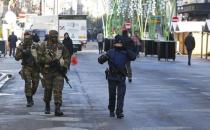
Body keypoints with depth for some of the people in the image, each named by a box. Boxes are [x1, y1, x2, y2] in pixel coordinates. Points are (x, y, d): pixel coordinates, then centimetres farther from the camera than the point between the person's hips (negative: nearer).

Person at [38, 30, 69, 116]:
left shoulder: (61, 46, 5)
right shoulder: (44, 46, -1)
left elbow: (66, 57, 12)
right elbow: (40, 58, -7)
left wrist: (64, 67, -3)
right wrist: (49, 61, -20)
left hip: (58, 71, 0)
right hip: (47, 71, 0)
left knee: (58, 90, -9)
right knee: (47, 89, 12)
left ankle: (57, 109, -13)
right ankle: (47, 106, 32)